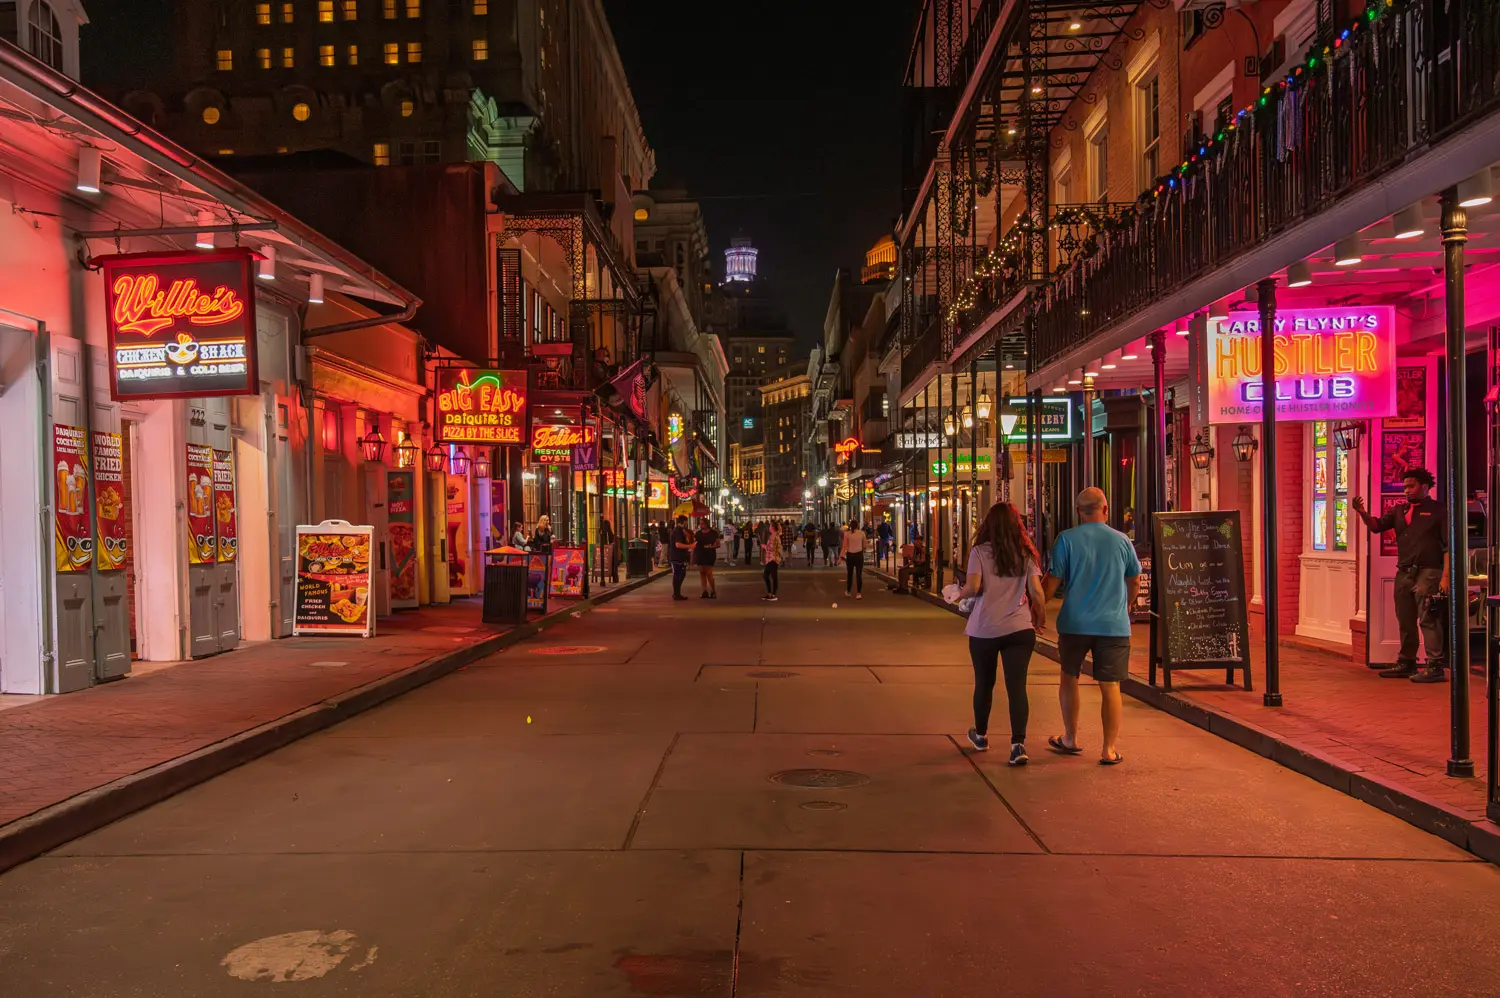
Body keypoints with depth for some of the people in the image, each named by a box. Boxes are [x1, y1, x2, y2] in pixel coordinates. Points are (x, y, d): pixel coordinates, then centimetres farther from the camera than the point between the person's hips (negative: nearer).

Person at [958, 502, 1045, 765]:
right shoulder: (1026, 554, 4)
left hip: (984, 629, -1)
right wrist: (1040, 619, 12)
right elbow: (1036, 591, -1)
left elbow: (973, 587, -14)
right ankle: (1018, 744, -13)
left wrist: (960, 594, 7)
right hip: (1019, 628, 1)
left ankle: (981, 736, 34)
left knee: (984, 683, 16)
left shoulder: (980, 551, -4)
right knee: (1017, 686, -1)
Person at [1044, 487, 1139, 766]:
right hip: (1114, 625, 1)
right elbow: (1135, 579, 13)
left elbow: (1053, 580, -8)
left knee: (1069, 677, 18)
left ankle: (1070, 740, 26)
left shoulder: (1066, 539, -6)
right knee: (1110, 686, 6)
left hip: (1074, 624, 0)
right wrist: (1127, 606, 32)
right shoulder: (1121, 540, 1)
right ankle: (1109, 750, 8)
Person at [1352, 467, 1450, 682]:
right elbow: (1377, 525, 6)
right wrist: (1362, 513, -15)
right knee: (1405, 622, 13)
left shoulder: (1438, 510, -2)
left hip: (1427, 572, -6)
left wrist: (1446, 576, -14)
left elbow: (1449, 546, -6)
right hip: (1403, 573, 6)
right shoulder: (1399, 510, 16)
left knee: (1428, 620, -8)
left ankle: (1435, 667, -5)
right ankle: (1406, 664, 23)